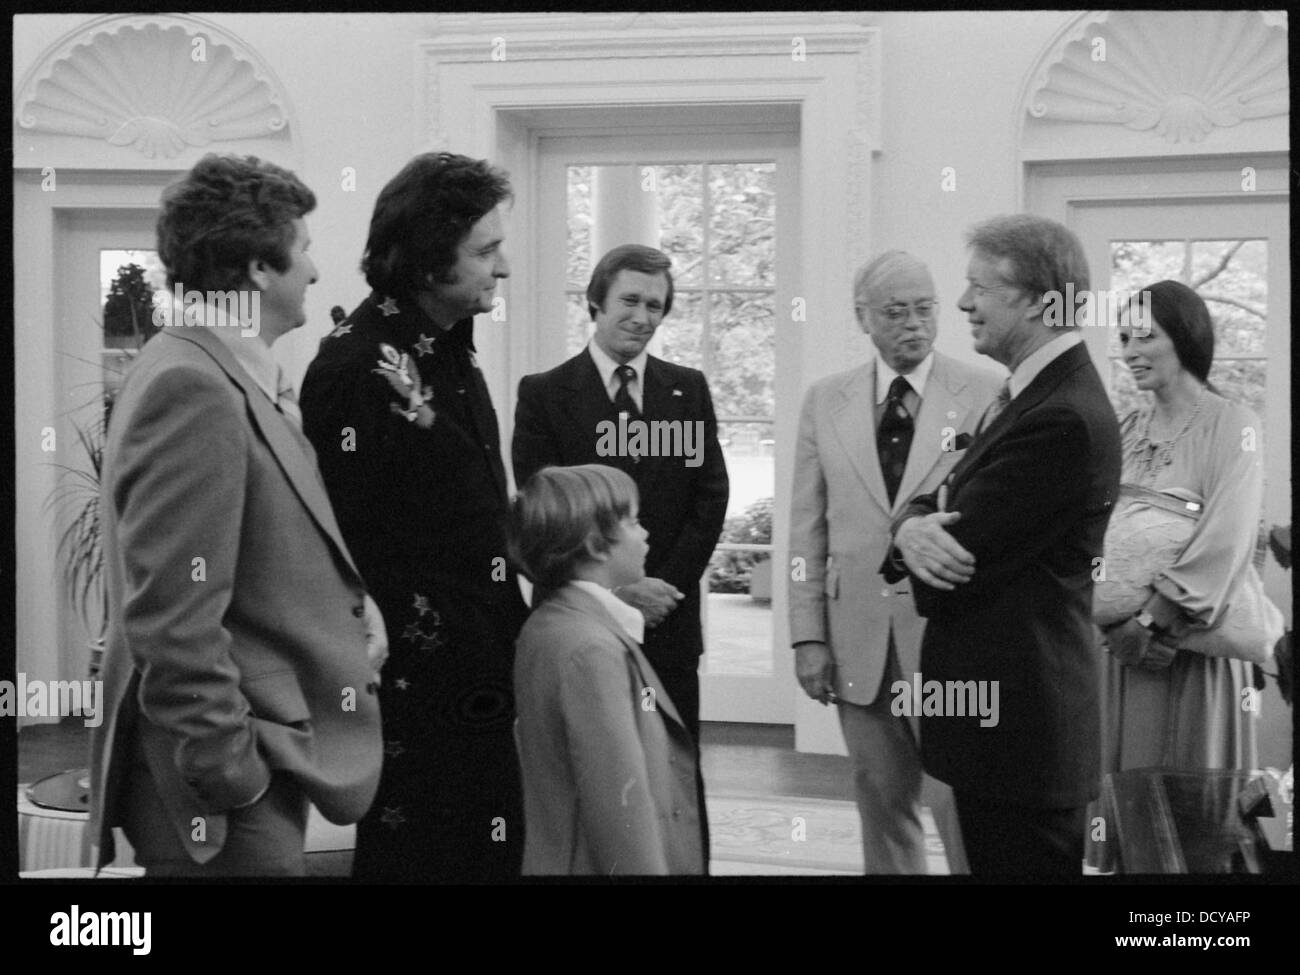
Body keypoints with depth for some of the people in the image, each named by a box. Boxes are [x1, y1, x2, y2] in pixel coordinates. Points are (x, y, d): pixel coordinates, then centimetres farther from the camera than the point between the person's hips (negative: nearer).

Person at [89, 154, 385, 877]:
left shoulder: (242, 376, 9)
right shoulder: (192, 390, -20)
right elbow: (173, 620, -24)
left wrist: (349, 597, 2)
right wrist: (232, 775, -19)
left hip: (268, 763, 9)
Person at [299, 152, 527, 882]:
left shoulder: (453, 350, 12)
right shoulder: (359, 367, -16)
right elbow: (352, 549, -18)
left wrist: (512, 626, 14)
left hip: (483, 686, 9)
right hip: (417, 700, -9)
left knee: (495, 855, 15)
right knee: (424, 857, 2)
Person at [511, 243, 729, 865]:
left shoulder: (688, 390, 10)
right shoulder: (545, 393, 1)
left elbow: (710, 496, 5)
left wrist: (664, 584, -7)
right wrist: (615, 586, -12)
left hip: (668, 621, 2)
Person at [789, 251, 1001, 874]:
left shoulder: (986, 394, -2)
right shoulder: (825, 401, 7)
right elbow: (808, 526, 7)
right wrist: (808, 635, 2)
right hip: (858, 639, 3)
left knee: (962, 802, -2)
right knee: (883, 804, 11)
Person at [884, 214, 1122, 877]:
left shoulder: (1063, 418, -22)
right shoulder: (1033, 391, 10)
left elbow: (953, 563, -21)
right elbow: (948, 500, 10)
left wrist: (915, 532, 0)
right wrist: (913, 523, -12)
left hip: (1019, 716, -9)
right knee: (989, 858, 19)